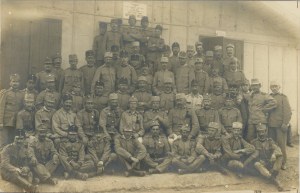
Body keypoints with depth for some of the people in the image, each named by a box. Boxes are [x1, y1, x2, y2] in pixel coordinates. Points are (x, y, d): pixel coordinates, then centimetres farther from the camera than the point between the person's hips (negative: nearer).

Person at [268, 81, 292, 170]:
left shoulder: (283, 97, 0)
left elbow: (288, 111, -6)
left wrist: (285, 124, -14)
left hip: (280, 125, -4)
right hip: (270, 125, 4)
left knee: (282, 144, -1)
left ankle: (283, 162, 9)